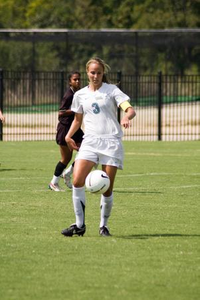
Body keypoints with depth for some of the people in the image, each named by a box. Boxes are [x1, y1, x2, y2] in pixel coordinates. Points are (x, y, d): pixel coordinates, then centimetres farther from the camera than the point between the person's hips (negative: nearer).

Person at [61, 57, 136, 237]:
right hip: (90, 141, 2)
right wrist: (68, 136, 8)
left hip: (111, 141, -2)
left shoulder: (111, 90, 3)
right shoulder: (80, 95, 13)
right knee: (77, 181, -16)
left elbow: (130, 109, -6)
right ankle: (79, 225, -7)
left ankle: (104, 225, 14)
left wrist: (127, 117, -29)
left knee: (107, 188, -3)